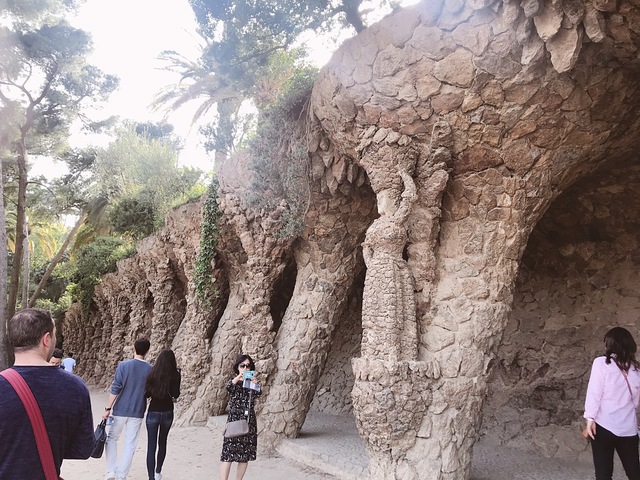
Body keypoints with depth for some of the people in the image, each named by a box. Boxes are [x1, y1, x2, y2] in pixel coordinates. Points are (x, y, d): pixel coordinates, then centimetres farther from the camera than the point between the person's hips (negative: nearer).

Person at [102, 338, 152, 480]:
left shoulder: (123, 365, -8)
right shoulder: (150, 370, -4)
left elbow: (115, 389, -9)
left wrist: (108, 408, -3)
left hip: (120, 410, -1)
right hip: (137, 413, 1)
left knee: (112, 438, 18)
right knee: (130, 444, 9)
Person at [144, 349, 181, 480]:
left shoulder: (152, 373, -9)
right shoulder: (175, 375, -10)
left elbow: (146, 394, -6)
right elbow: (176, 395, -7)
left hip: (153, 413, -2)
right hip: (168, 413, 2)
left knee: (151, 446, 4)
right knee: (163, 442, 22)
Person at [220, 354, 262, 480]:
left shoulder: (253, 382, 6)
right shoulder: (234, 382, 3)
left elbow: (258, 393, -16)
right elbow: (228, 387, -21)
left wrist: (255, 383, -37)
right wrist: (239, 377, -39)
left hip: (249, 422, 2)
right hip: (234, 420, -2)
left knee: (245, 455, 6)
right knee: (228, 453, -10)